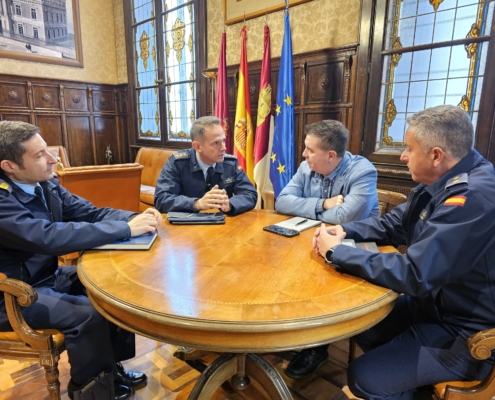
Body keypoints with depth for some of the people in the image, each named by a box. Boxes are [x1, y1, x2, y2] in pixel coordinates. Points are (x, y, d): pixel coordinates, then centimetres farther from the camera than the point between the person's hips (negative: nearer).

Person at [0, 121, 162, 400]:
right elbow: (51, 237, -39)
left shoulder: (46, 184, -3)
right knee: (89, 313, -24)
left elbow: (91, 212, -1)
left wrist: (132, 218, -21)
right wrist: (126, 229, -37)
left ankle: (111, 363, 16)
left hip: (49, 276, 8)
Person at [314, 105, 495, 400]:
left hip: (465, 331, -8)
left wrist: (337, 252, -24)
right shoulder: (444, 182, -1)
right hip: (433, 302, 9)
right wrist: (344, 230, -7)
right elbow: (393, 224, 10)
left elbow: (414, 274, -34)